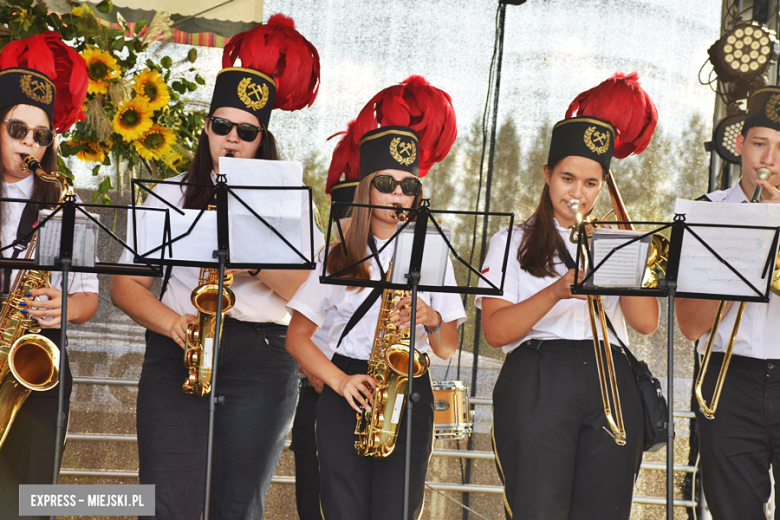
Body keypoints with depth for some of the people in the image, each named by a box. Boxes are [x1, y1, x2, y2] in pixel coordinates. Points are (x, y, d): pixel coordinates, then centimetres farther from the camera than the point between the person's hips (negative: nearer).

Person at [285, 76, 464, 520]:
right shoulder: (339, 258, 6)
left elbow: (448, 349, 8)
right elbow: (297, 337, 3)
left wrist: (430, 317, -13)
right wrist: (340, 381, -11)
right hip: (348, 398, 0)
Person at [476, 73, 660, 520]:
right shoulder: (514, 242, 13)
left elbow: (647, 322, 5)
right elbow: (496, 331, -3)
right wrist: (557, 291, -15)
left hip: (612, 381, 3)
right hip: (537, 380, -3)